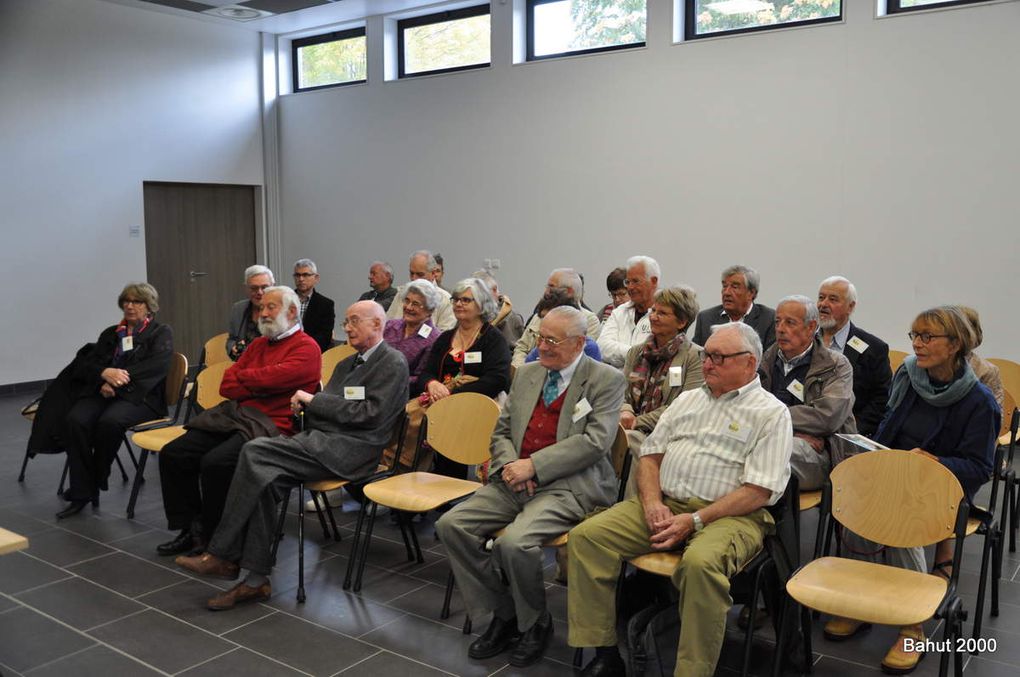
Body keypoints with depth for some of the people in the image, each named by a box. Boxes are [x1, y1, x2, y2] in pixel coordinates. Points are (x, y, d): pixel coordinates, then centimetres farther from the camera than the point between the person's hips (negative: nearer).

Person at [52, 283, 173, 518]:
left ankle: (95, 481, -13)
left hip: (140, 396, -4)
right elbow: (86, 363, 12)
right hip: (103, 392, 5)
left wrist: (118, 383, -16)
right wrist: (105, 373, -12)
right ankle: (81, 493, -23)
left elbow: (155, 367, -8)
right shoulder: (110, 334, 25)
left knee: (110, 420, -36)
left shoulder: (161, 333, 10)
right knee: (75, 419, -27)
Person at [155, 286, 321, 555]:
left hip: (270, 424, -8)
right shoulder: (257, 344, 23)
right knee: (173, 454, -5)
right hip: (233, 414, 8)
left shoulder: (307, 348, -2)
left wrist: (241, 376, 2)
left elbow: (274, 377, -18)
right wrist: (260, 386, -5)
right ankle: (189, 528, 7)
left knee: (216, 461, -29)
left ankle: (212, 538, -7)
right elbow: (226, 385, 14)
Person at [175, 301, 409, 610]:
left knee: (255, 451, -22)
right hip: (320, 440, 8)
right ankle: (256, 579, -16)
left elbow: (372, 414, -12)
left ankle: (223, 556, -13)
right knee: (264, 478, -21)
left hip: (350, 449, -8)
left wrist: (314, 399, -8)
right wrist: (305, 404, 2)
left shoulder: (393, 364, 0)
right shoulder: (347, 364, 27)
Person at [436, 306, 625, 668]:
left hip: (567, 486, -6)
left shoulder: (607, 380, -2)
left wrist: (533, 466, -17)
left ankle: (535, 623, 1)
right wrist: (510, 467, -5)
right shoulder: (527, 374, 16)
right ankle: (502, 615, 4)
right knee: (451, 524, -11)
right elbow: (501, 432, 18)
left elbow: (596, 441, -14)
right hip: (515, 482, 7)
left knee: (515, 542, -30)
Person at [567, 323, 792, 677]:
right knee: (586, 535, -15)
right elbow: (651, 453, 17)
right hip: (664, 504, 6)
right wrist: (651, 502, -3)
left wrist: (694, 520, -16)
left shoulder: (771, 413, 0)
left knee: (701, 562, -38)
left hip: (727, 514, -5)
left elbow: (758, 492, -9)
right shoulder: (687, 399, 19)